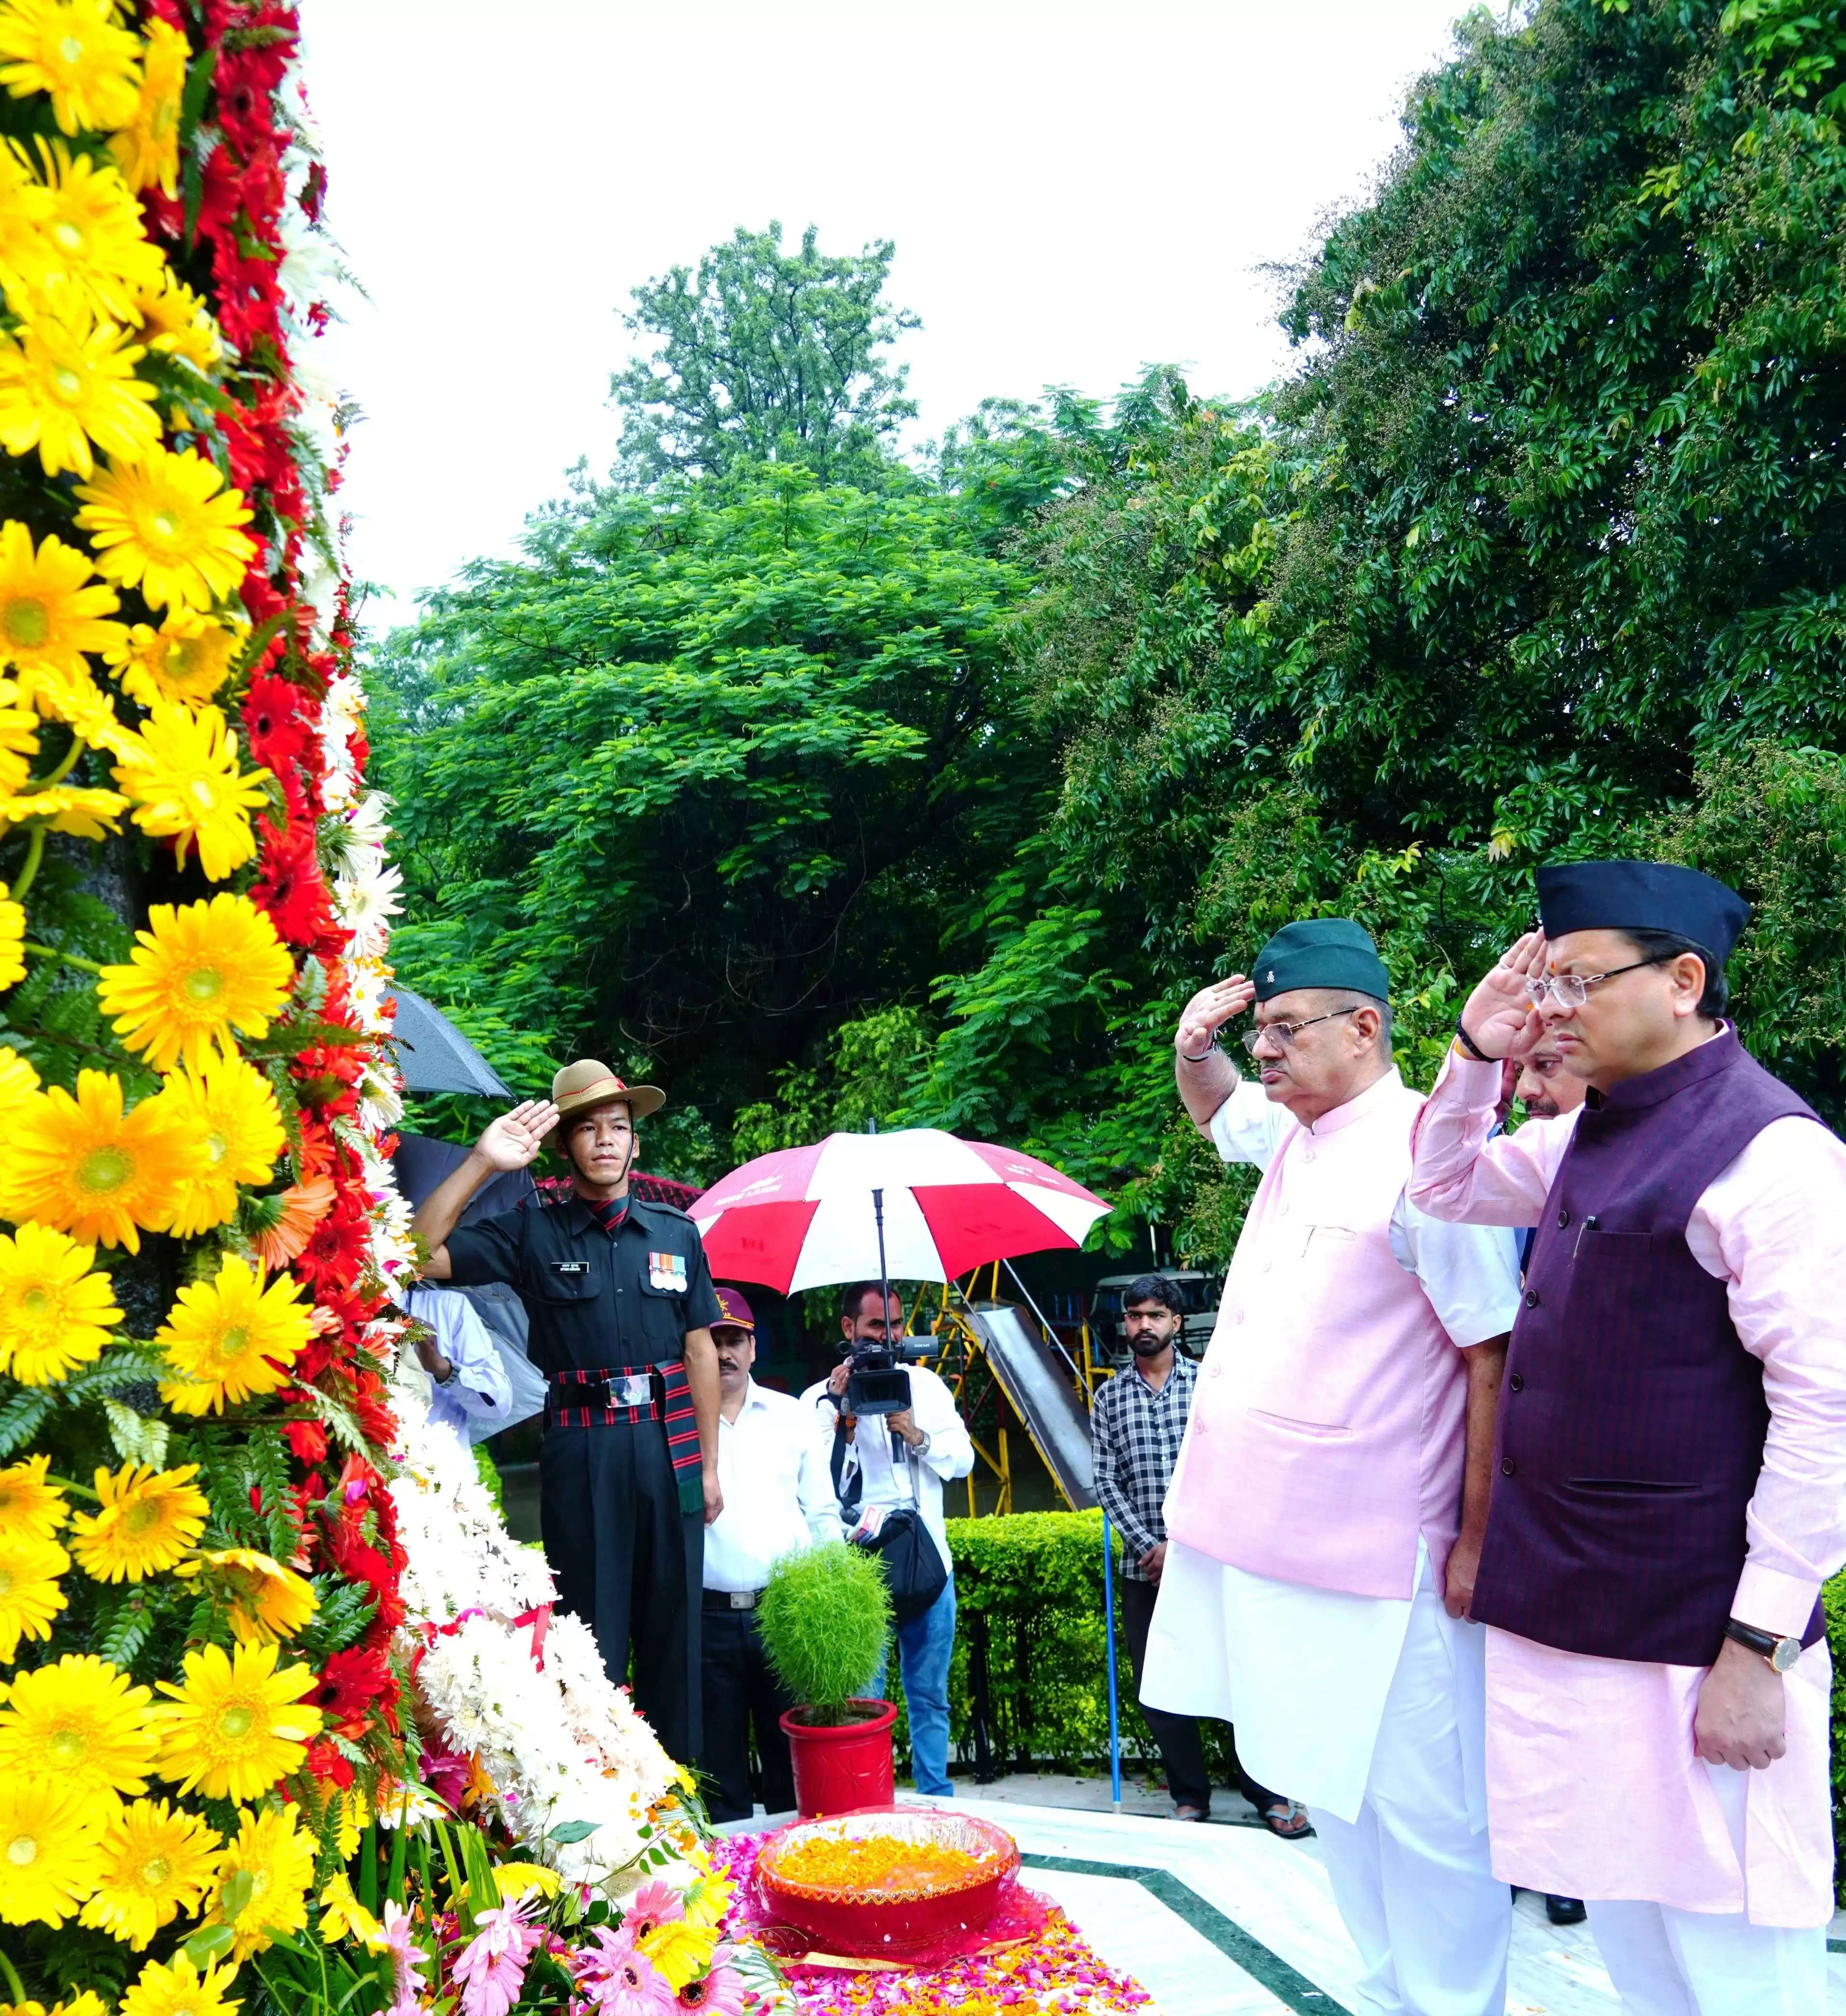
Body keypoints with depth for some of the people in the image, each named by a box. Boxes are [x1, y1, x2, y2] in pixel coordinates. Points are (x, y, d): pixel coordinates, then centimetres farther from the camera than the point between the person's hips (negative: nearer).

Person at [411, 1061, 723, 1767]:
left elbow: (701, 1349, 11)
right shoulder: (532, 1230, 3)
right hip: (581, 1448, -2)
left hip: (669, 1444, 2)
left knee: (673, 1628, 9)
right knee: (591, 1630, 3)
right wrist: (483, 1163, -12)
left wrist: (709, 1463, 8)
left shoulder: (676, 1232, 10)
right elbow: (420, 1257, -8)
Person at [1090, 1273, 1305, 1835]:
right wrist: (1149, 1546, -8)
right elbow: (1105, 1481, 4)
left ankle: (1268, 1793, 10)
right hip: (1143, 1567, 3)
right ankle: (1189, 1795, 20)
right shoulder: (1109, 1398, 9)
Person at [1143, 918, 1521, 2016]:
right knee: (1336, 1799, 20)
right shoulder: (1295, 1136, 9)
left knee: (1419, 1816, 3)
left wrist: (1479, 1541, -15)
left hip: (1379, 1571, -9)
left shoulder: (1422, 1156, -16)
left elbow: (1499, 1357, -16)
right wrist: (1197, 1048, 8)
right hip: (1277, 1548, 9)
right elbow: (1216, 1108, 31)